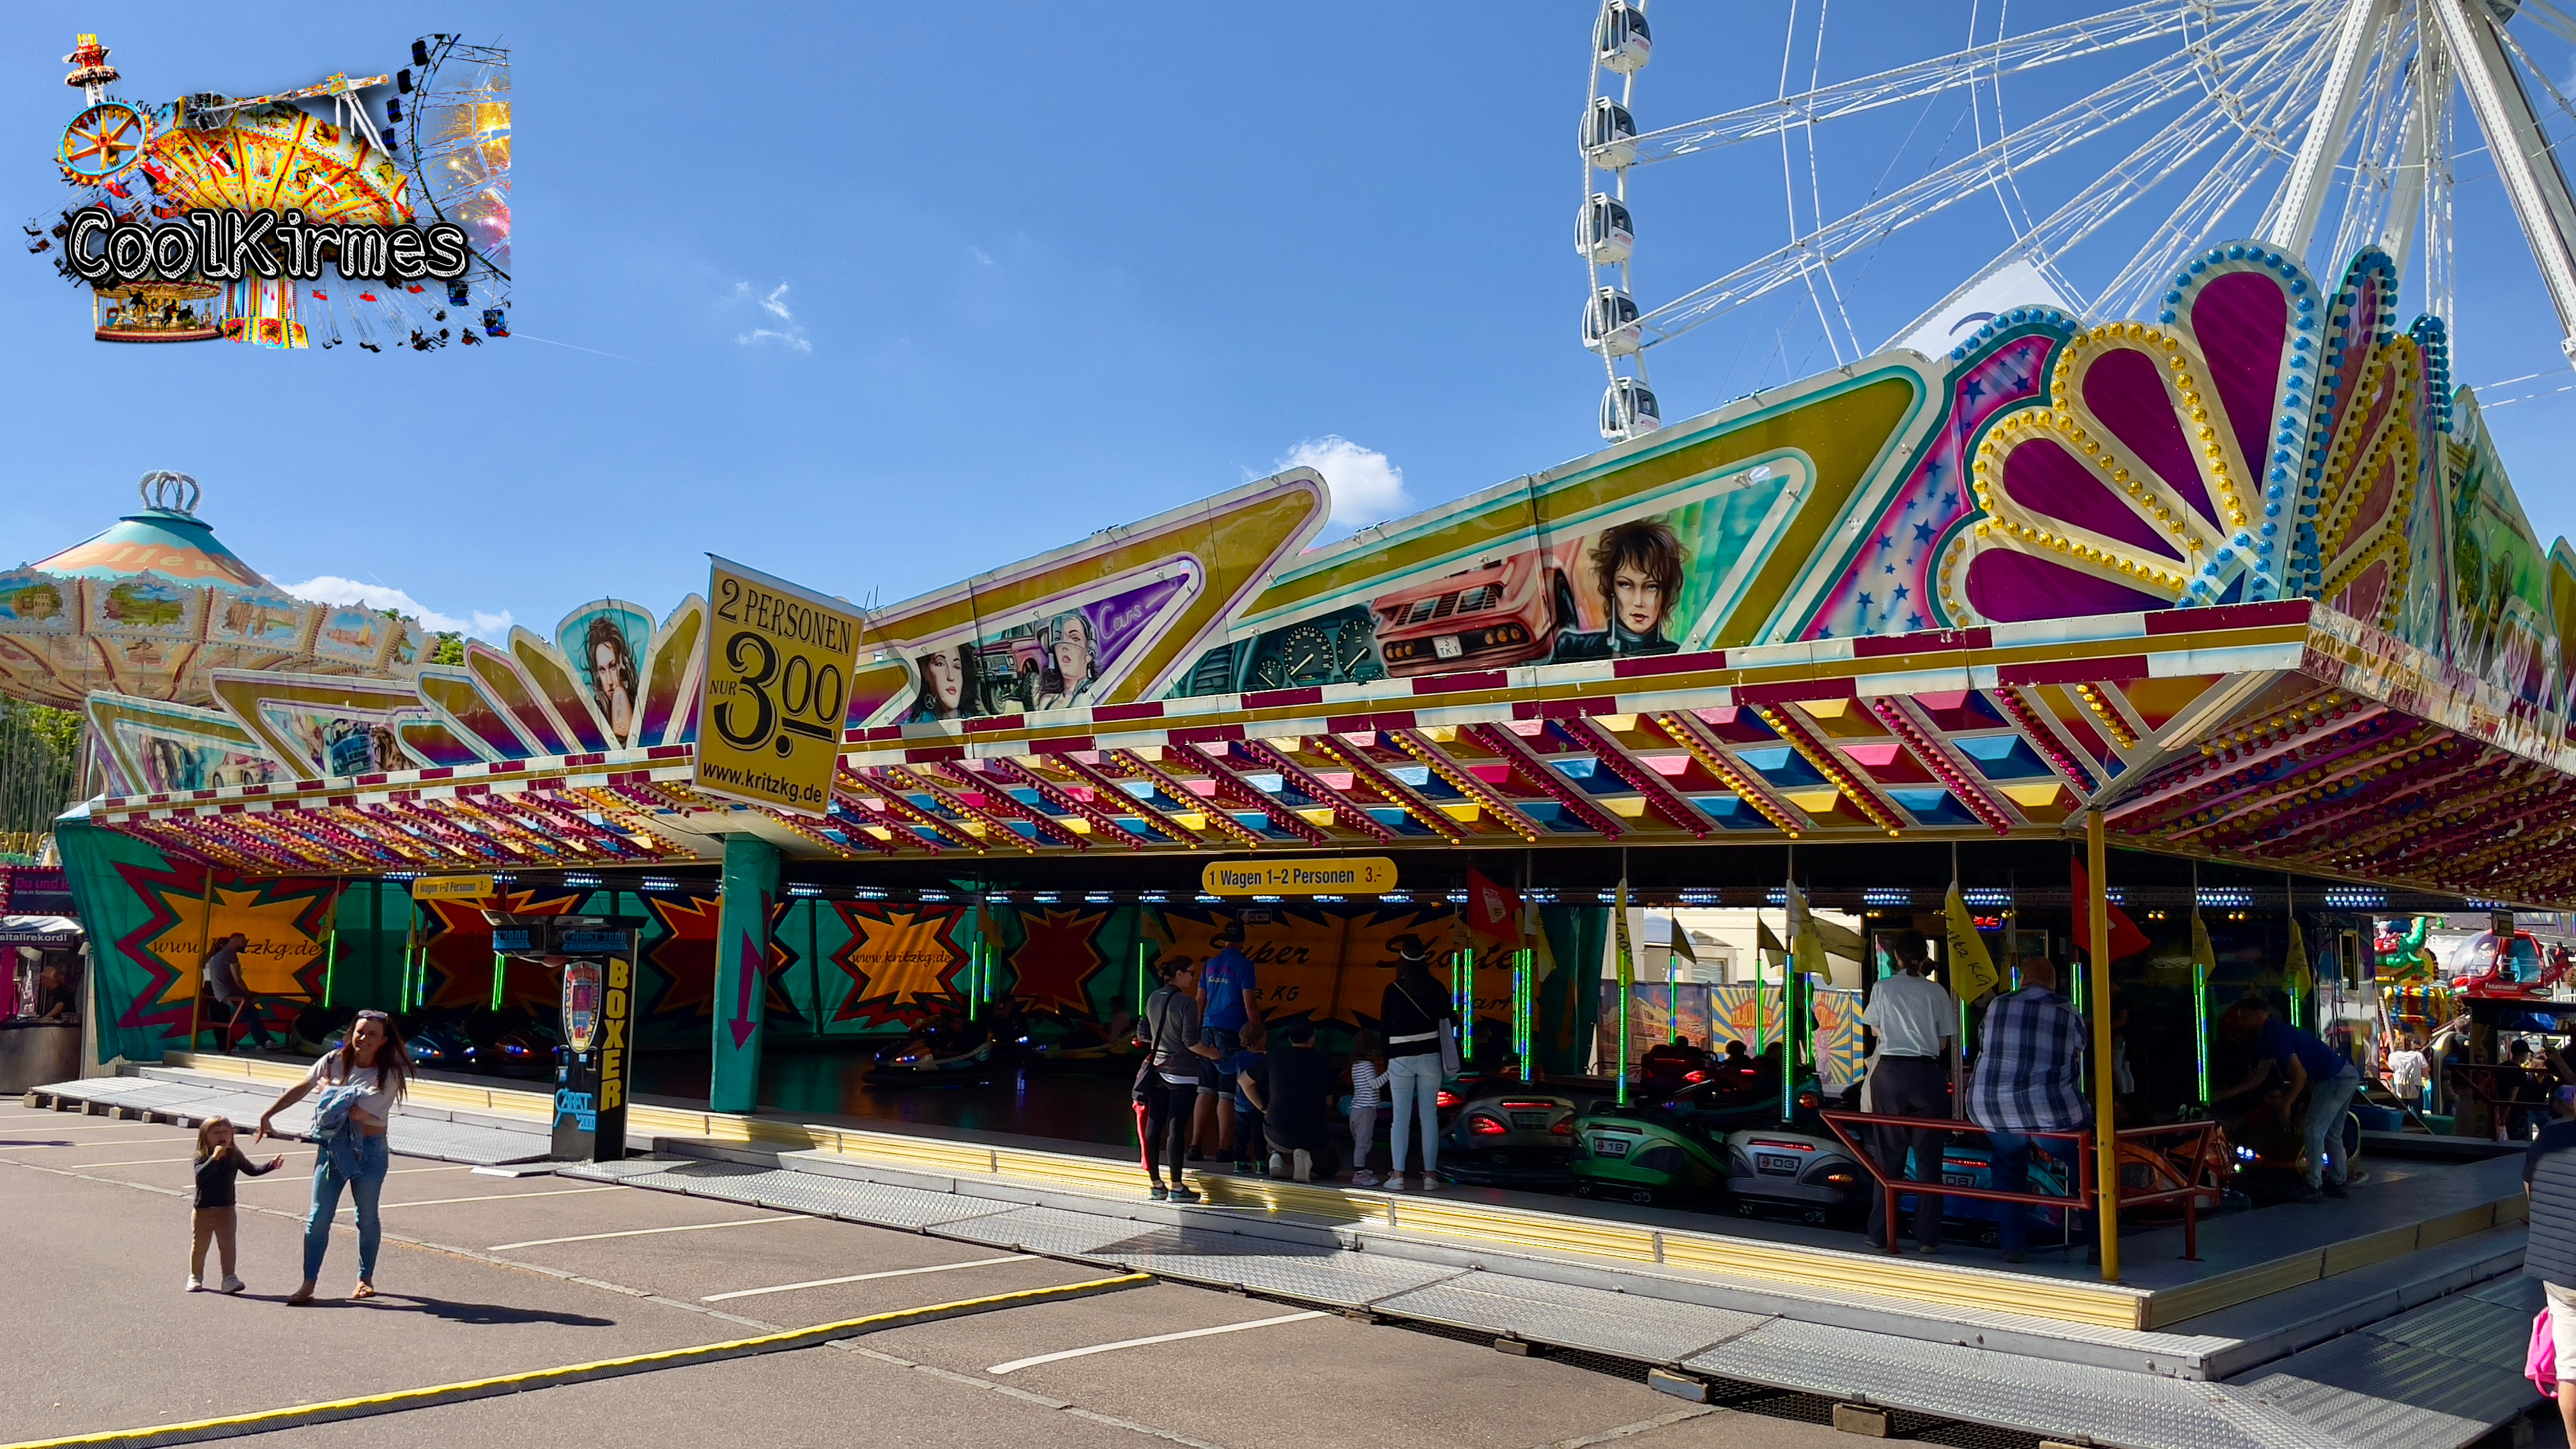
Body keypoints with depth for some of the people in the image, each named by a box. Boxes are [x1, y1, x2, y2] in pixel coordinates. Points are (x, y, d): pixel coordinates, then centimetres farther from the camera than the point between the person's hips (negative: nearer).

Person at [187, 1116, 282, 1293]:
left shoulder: (234, 1156, 0)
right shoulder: (202, 1158, -12)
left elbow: (252, 1170, 9)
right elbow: (201, 1175, -31)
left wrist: (272, 1165, -4)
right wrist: (215, 1157, -37)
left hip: (226, 1210, 2)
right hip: (203, 1211, -2)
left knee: (227, 1244, -3)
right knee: (200, 1245, 11)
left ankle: (229, 1279, 1)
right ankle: (195, 1277, 28)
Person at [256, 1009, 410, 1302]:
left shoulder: (389, 1074, -13)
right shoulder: (334, 1060, 0)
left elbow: (359, 1112, -22)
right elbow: (301, 1089, 10)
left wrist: (331, 1089, -8)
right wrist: (266, 1115, 11)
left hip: (369, 1149, -3)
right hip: (333, 1146, 3)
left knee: (367, 1217, 10)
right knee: (319, 1216, 0)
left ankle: (365, 1279, 25)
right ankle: (308, 1283, 5)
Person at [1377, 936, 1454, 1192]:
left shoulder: (1393, 990, -5)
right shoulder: (1436, 987, -2)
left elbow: (1384, 1026, 2)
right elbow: (1446, 1019, 7)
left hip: (1400, 1058, -1)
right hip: (1430, 1056, 1)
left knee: (1401, 1117, 3)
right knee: (1429, 1116, 5)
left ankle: (1397, 1175, 1)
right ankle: (1430, 1175, 3)